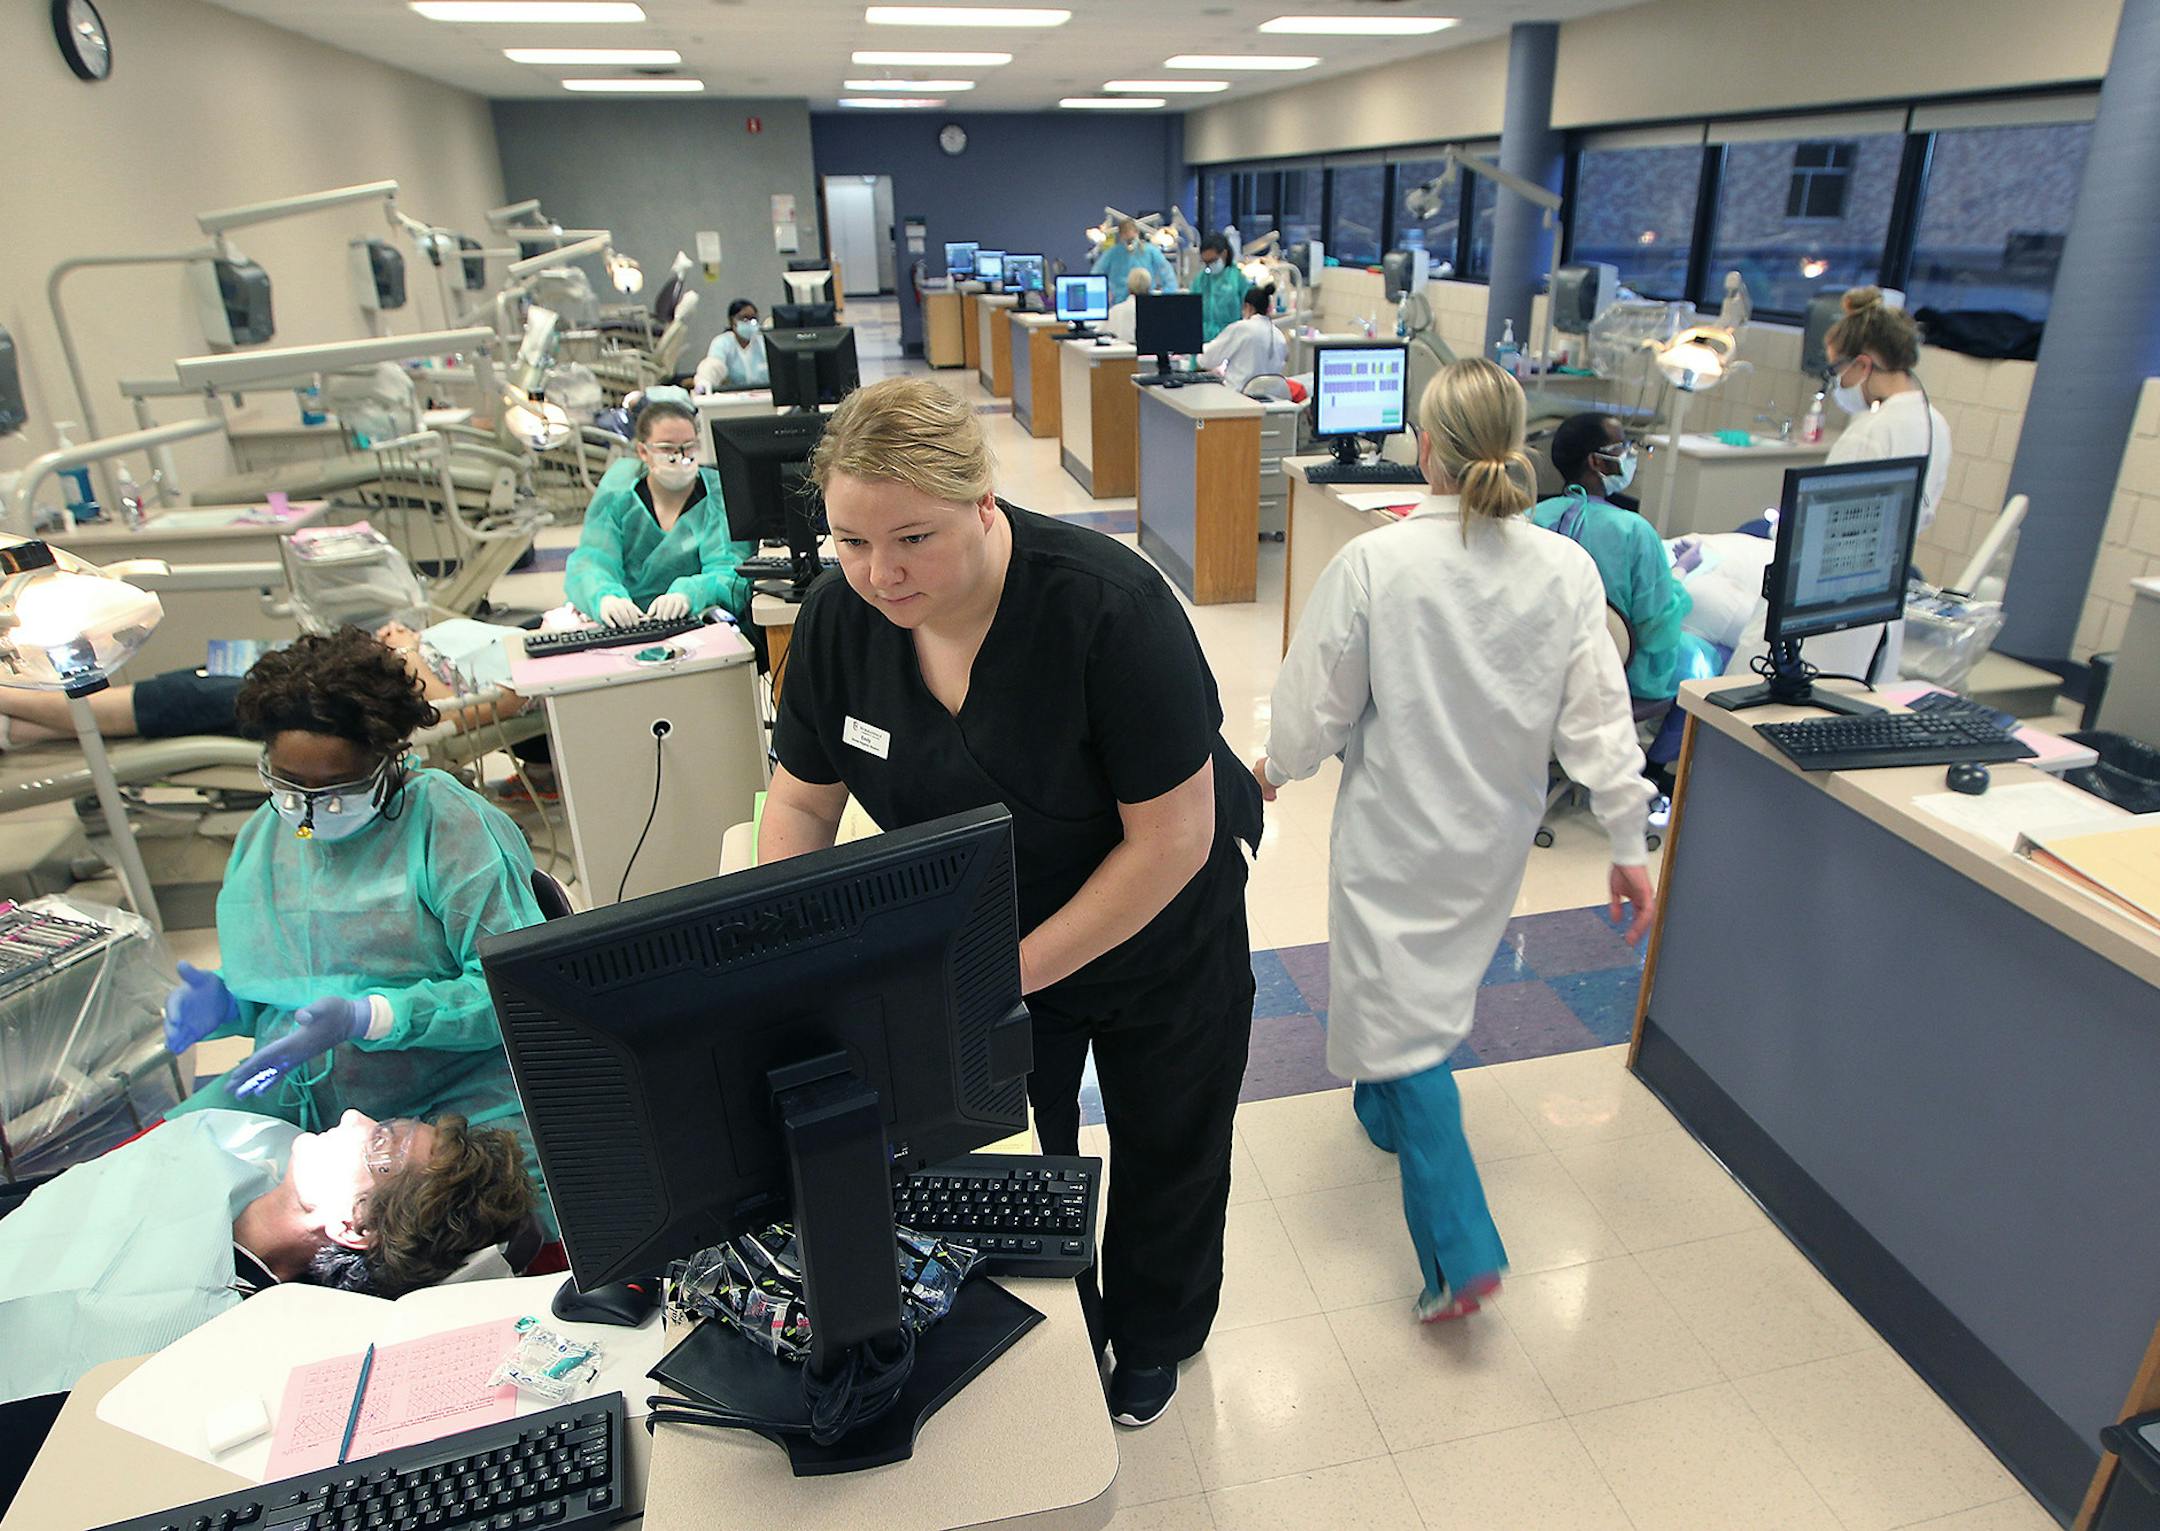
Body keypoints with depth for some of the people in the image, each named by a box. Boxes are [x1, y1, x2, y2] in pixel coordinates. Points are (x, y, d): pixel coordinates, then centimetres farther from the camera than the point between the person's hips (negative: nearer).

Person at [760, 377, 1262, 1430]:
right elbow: (804, 797, -3)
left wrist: (1007, 977, -27)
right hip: (982, 932, 3)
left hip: (1159, 933, -3)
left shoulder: (1107, 608, -34)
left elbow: (1172, 840, -29)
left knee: (1164, 1146, 20)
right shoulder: (841, 614, -18)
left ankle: (1152, 1340, 53)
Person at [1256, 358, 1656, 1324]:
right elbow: (1598, 718, -7)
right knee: (1436, 981, 27)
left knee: (1401, 1015, 6)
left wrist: (1276, 768, 9)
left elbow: (1317, 702, -11)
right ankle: (1386, 1109, 54)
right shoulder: (1566, 570, -10)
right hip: (1497, 835, 5)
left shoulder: (1371, 564, -21)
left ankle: (1460, 1253, 4)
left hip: (1396, 831, -5)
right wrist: (1628, 843, 2)